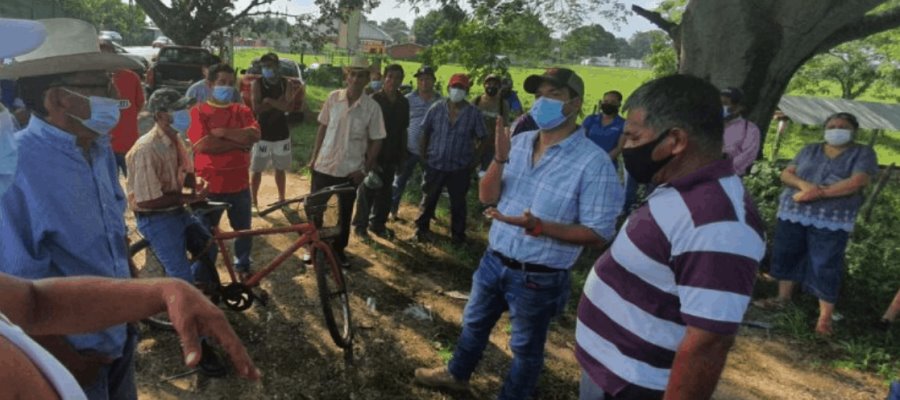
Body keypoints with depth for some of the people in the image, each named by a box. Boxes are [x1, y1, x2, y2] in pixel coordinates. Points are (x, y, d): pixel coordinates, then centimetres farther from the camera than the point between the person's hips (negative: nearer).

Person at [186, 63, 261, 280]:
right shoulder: (199, 112, -4)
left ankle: (243, 266, 38)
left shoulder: (242, 111, 7)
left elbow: (254, 135, -11)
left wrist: (222, 132, -16)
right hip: (210, 185, -3)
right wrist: (239, 142, -14)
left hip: (239, 184, 3)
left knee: (244, 229, 17)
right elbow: (204, 144, -18)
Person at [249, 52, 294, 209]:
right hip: (262, 134, -2)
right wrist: (277, 104, -16)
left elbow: (287, 107, -13)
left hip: (281, 133, 2)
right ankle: (254, 202, 13)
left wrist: (269, 101, -20)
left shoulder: (285, 83, -1)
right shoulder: (257, 84, -7)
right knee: (257, 170, 2)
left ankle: (281, 199, 29)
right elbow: (256, 109, -17)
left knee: (280, 169, 15)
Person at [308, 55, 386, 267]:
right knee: (314, 209, 10)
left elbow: (376, 140, -4)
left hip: (350, 170, -1)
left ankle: (339, 249, 33)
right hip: (324, 165, 1)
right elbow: (323, 128, 5)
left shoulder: (372, 107, -10)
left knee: (345, 213, 14)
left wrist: (365, 169, -7)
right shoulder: (333, 97, -5)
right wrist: (314, 157, 5)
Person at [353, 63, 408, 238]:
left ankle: (378, 224, 28)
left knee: (384, 192, 13)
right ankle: (360, 224, 20)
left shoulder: (403, 103, 4)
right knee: (367, 190, 5)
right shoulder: (374, 99, -10)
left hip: (391, 155, 4)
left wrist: (402, 155, 10)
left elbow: (403, 131, 10)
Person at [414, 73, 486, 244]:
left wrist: (474, 161, -6)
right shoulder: (437, 108, -4)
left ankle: (458, 235, 28)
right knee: (429, 199, 14)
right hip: (435, 164, 1)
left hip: (460, 167, -1)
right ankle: (422, 229, 31)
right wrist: (423, 154, 1)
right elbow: (425, 132, 4)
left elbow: (481, 139, -1)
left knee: (458, 203, 12)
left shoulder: (474, 113, -7)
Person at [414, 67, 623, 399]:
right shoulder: (520, 141, -1)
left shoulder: (594, 163, -20)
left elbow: (599, 234, -20)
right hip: (493, 260, 6)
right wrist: (500, 158, -19)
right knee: (474, 324, 27)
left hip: (538, 278, -6)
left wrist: (539, 227, -32)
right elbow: (486, 196, -1)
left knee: (526, 348, 17)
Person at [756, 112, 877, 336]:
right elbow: (786, 174, 6)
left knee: (826, 268, -5)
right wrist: (804, 184, -15)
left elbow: (855, 183, -12)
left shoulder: (863, 154, 3)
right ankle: (783, 298, 26)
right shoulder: (810, 150, 14)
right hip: (793, 214, 4)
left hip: (831, 221, -4)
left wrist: (818, 193, -19)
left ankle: (825, 317, 1)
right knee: (786, 256, 10)